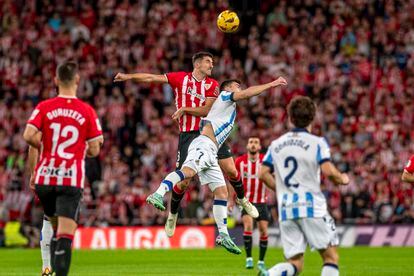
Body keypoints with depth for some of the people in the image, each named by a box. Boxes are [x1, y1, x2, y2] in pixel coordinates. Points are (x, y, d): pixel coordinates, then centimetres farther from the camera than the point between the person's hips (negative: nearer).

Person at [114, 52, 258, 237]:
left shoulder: (212, 85, 4)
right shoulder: (180, 78, 2)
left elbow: (206, 110, -6)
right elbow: (151, 78, 3)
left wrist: (185, 109, -14)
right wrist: (128, 76, -4)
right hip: (188, 135, -2)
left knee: (231, 170, -2)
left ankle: (242, 199, 27)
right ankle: (172, 215, 18)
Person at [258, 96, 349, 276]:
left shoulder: (276, 144, 12)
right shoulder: (317, 142, -2)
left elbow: (263, 174, 7)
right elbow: (328, 170, -15)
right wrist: (341, 179, 6)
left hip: (286, 208, 4)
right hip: (312, 207, -4)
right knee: (330, 256, 5)